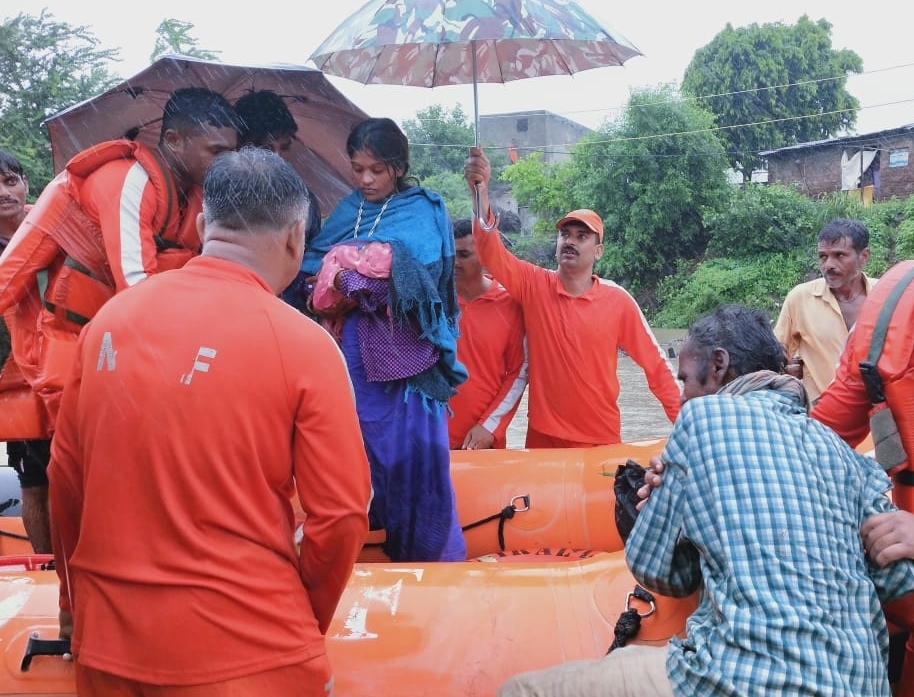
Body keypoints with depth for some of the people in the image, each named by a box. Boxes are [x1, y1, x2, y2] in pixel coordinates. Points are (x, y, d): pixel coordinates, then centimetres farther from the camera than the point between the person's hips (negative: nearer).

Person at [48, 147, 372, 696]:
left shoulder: (111, 319, -1)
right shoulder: (302, 343, -13)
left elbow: (65, 477, 8)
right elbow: (341, 513, -10)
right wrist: (305, 625, 7)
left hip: (107, 642, 4)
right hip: (244, 651, -4)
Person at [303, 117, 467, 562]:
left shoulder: (423, 211, 2)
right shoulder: (347, 210, 17)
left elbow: (414, 273, -12)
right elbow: (309, 262, 13)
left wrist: (348, 275, -14)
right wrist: (330, 279, -9)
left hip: (401, 352, -4)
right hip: (349, 351, 5)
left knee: (411, 447, -5)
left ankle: (429, 555, 7)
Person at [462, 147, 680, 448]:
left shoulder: (618, 301, -5)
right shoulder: (534, 285, -4)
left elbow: (655, 364, 0)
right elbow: (491, 252, -19)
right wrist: (480, 191, -34)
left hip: (601, 439, 0)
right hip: (544, 437, 1)